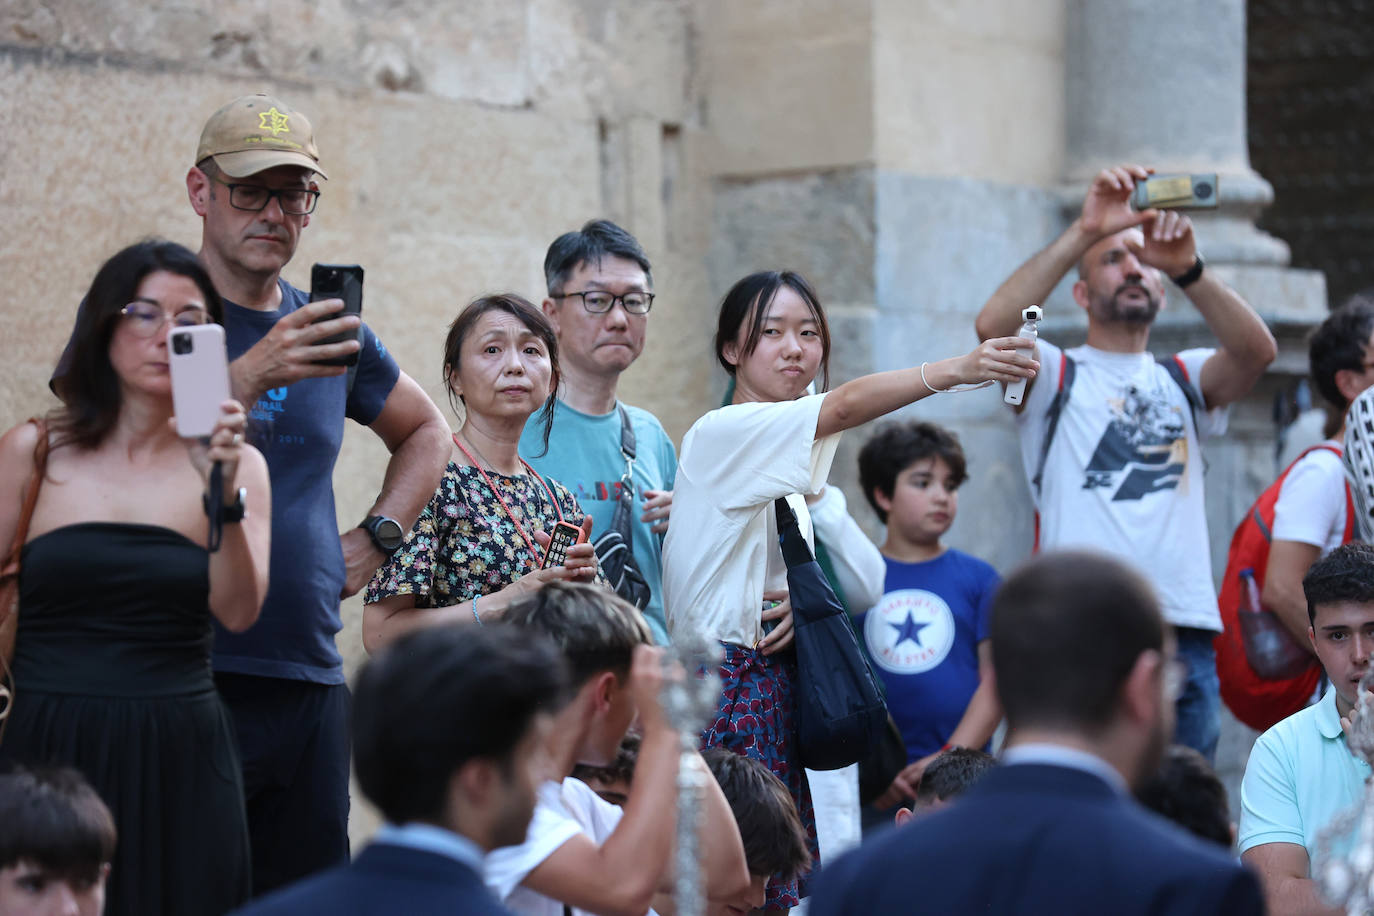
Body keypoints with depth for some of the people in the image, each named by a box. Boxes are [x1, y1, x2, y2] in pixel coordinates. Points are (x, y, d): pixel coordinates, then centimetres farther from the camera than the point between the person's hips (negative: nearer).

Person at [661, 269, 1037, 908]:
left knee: (776, 869, 3)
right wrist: (954, 370, -40)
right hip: (725, 681, -8)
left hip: (773, 683, 8)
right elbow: (842, 408, -27)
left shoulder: (796, 461, 17)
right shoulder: (721, 434, -10)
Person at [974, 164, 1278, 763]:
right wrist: (1083, 234, -17)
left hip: (1185, 640, 4)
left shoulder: (1185, 380, 19)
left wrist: (1188, 268, -19)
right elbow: (994, 326, -12)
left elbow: (1257, 349, -2)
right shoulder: (1056, 376, 10)